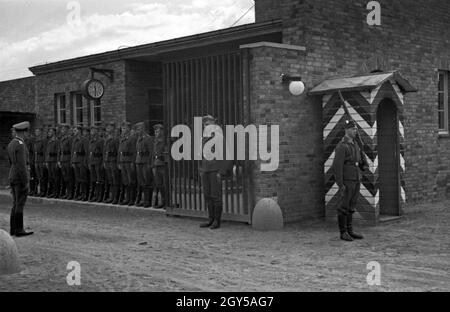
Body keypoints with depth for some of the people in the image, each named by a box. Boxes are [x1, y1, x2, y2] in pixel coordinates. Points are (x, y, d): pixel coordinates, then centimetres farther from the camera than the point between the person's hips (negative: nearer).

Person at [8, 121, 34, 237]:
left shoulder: (11, 144, 14)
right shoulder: (20, 145, -17)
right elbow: (21, 165, -21)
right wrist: (26, 182, -19)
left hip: (13, 177, 9)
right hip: (21, 178, -9)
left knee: (16, 204, 12)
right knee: (20, 204, -5)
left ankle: (13, 229, 13)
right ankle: (19, 230, -3)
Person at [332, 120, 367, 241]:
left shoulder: (355, 145, 15)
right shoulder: (341, 146, -13)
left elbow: (360, 164, 21)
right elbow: (337, 166, -18)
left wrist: (364, 164, -3)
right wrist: (340, 185, -22)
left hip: (355, 181, 8)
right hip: (346, 182, -8)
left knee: (350, 207, 11)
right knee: (343, 207, -3)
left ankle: (349, 231, 17)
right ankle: (343, 232, 3)